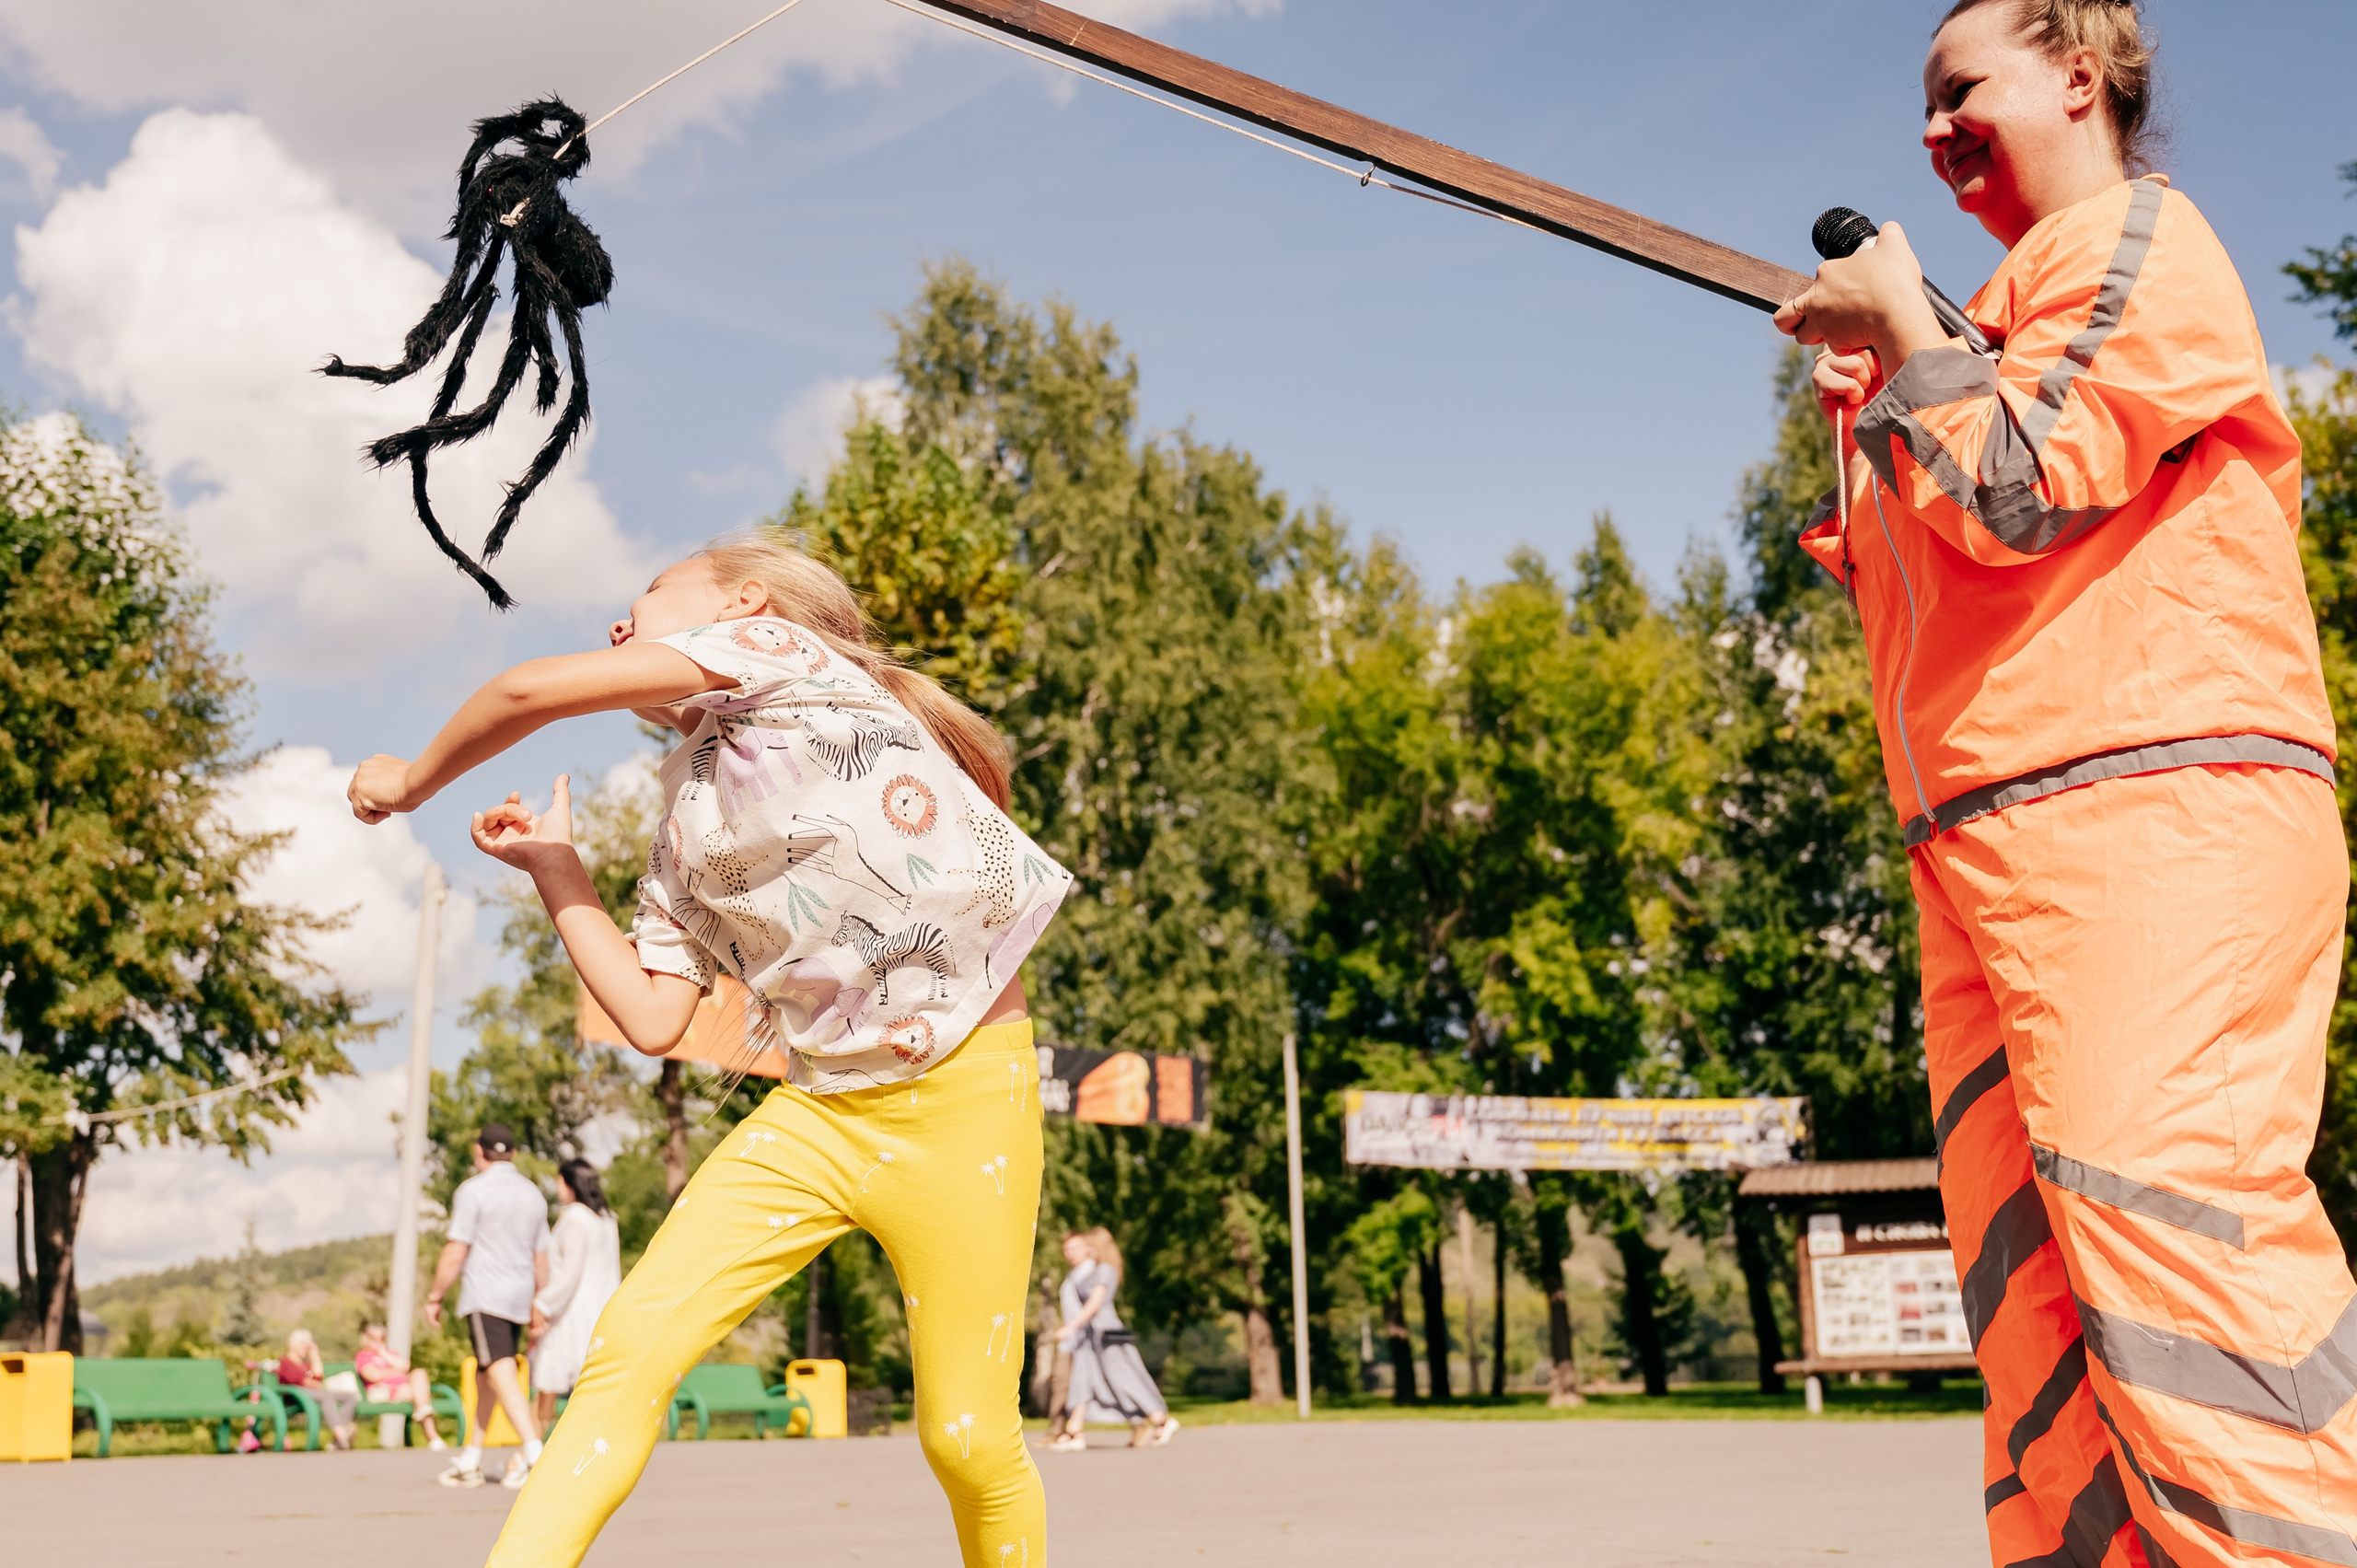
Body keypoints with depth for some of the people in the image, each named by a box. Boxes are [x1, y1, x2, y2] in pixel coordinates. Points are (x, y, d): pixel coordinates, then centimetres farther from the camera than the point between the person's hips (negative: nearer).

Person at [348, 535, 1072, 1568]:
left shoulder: (776, 641, -2)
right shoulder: (681, 830, 18)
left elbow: (531, 689, -11)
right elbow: (653, 1020, 8)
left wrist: (413, 781, 7)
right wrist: (551, 867, 13)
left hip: (963, 1102, -6)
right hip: (819, 1109, 6)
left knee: (967, 1438, -2)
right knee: (630, 1345, -9)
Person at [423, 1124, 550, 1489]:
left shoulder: (474, 1190, -6)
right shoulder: (533, 1194, 14)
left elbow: (455, 1254, -10)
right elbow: (541, 1260, 16)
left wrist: (434, 1296, 0)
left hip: (485, 1296, -7)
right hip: (519, 1298, 7)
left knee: (502, 1374, -14)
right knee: (485, 1376, 15)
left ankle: (534, 1450, -26)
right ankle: (470, 1459, 20)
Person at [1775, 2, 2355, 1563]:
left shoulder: (2132, 235, 2)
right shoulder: (2025, 300, 28)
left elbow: (2015, 492, -13)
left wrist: (1904, 336, 1)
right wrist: (1874, 424, 19)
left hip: (2155, 808, -9)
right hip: (1991, 848, 10)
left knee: (2164, 1227, -20)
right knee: (2032, 1277, 2)